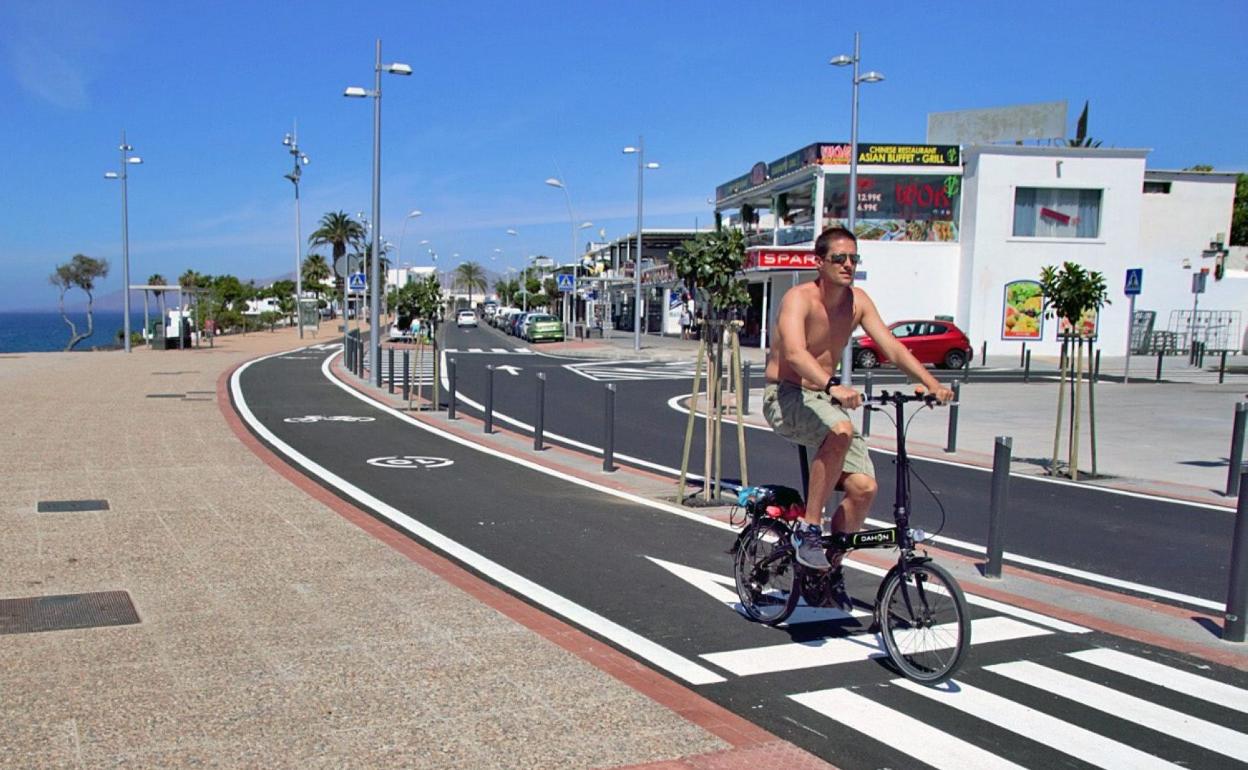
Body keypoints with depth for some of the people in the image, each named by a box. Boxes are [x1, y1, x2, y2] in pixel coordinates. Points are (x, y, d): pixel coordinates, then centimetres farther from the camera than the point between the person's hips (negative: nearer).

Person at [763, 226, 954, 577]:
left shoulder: (857, 301, 2)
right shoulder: (799, 298, -18)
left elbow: (892, 347, -2)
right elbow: (795, 352, -35)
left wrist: (931, 383, -17)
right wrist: (833, 387, -51)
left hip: (825, 399, 6)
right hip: (785, 397, -6)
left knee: (864, 488, -10)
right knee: (841, 432, -38)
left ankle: (831, 567, 12)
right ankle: (808, 528, -24)